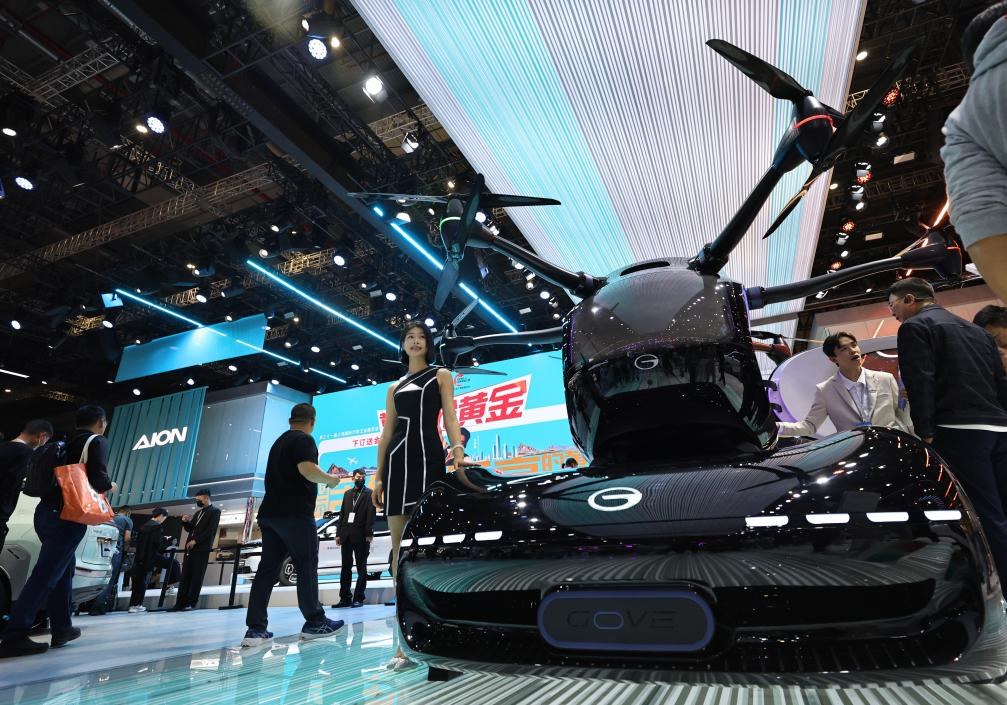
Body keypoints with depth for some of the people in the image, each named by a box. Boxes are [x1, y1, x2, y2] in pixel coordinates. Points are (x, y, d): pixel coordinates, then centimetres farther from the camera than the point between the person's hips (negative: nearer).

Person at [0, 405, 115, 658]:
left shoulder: (66, 444, 20)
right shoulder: (98, 441, -2)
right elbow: (97, 476, -15)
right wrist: (110, 486, 5)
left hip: (46, 511, 8)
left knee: (64, 569, 15)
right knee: (46, 573, -9)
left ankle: (62, 628, 19)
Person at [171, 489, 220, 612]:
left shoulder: (215, 511, -1)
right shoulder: (198, 512, 23)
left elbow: (210, 531, -11)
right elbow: (190, 529, 22)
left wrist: (195, 541, -16)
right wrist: (185, 522, 3)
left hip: (202, 548, -7)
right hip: (190, 548, 7)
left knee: (197, 576, -4)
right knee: (185, 576, 3)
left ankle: (191, 603, -1)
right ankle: (180, 603, 4)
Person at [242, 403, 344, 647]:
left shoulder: (279, 442, 21)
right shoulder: (304, 440, -7)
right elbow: (307, 469, -22)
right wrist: (330, 479, -6)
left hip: (270, 512, 8)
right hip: (295, 513, -8)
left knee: (267, 568, 6)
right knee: (306, 566, 0)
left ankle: (256, 628, 5)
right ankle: (314, 622, 7)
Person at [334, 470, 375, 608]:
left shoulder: (369, 493, 2)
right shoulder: (347, 493, 17)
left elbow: (371, 515, -7)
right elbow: (342, 514, 14)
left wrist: (369, 534, -15)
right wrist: (338, 533, 6)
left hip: (361, 536, -5)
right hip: (346, 535, 5)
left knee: (361, 568, 2)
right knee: (346, 567, 7)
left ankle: (358, 598, 6)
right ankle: (345, 598, 13)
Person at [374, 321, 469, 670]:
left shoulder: (441, 375, 13)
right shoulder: (395, 387, 22)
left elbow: (450, 419, 2)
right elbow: (386, 434, 18)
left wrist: (459, 454, -16)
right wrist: (378, 476, 10)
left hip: (429, 457, -4)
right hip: (397, 460, 4)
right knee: (400, 546, -1)